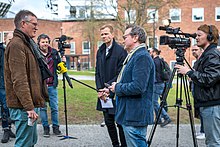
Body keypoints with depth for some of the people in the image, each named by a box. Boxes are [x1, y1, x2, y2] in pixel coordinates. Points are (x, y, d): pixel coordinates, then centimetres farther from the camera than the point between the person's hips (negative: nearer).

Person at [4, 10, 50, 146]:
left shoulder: (27, 43, 18)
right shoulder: (16, 45, -14)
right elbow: (19, 80, -22)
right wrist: (29, 107, -23)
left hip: (31, 104, 10)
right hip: (24, 107, -10)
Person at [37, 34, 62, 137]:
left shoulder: (54, 52, 6)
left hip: (52, 85, 2)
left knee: (54, 107, 6)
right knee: (42, 107, 6)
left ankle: (55, 127, 18)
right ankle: (45, 127, 17)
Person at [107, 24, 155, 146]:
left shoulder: (142, 57, -17)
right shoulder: (134, 56, 17)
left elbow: (138, 87, -26)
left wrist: (117, 88, -12)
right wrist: (112, 88, 12)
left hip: (135, 117, -11)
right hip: (129, 114, 11)